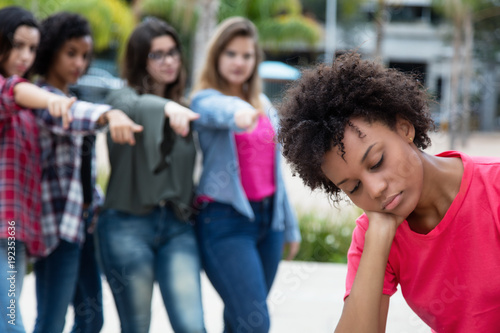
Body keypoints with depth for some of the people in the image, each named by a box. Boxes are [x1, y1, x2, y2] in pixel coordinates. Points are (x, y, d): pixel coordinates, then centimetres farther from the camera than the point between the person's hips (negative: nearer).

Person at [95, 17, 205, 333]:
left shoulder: (184, 107, 15)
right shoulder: (123, 98, -2)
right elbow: (136, 108, -28)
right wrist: (168, 107, -48)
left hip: (178, 226, 4)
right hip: (128, 224, -4)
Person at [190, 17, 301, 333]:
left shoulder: (264, 104, 14)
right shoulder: (205, 99, -5)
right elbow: (217, 110, -32)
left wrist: (291, 226, 19)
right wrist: (237, 112, -55)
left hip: (268, 217, 6)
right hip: (225, 221, -6)